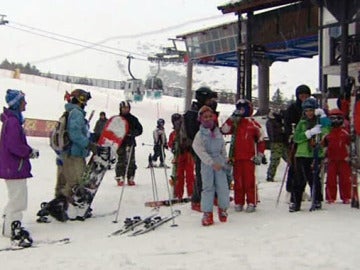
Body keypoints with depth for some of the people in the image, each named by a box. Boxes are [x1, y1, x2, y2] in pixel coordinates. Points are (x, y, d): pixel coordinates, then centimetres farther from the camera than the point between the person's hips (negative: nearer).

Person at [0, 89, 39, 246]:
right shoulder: (13, 121, -19)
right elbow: (14, 146, -24)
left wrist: (28, 151, 6)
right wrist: (31, 152, -12)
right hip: (15, 168, -11)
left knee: (16, 199, 21)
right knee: (18, 200, -3)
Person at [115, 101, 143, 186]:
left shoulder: (133, 119, 9)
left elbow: (139, 129, 8)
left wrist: (133, 133, -11)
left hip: (130, 142, 2)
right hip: (120, 142, -2)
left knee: (131, 161, 1)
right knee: (121, 160, -4)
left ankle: (130, 178, 8)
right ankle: (120, 178, 0)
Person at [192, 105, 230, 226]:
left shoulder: (218, 133, 9)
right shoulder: (200, 135, -5)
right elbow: (200, 151, -15)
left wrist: (225, 162, 11)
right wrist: (212, 163, -22)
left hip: (219, 163, 3)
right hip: (207, 163, -3)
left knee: (222, 186, 2)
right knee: (208, 187, -3)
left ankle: (223, 208, 21)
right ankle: (207, 213, 3)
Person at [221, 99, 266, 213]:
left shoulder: (254, 124, 1)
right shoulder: (234, 123, 11)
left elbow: (261, 141, 4)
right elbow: (224, 130, -6)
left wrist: (259, 155, -1)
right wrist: (232, 118, -9)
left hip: (249, 157, -3)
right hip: (236, 157, 3)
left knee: (249, 181, -4)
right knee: (238, 181, 7)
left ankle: (251, 203, 4)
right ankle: (238, 203, 14)